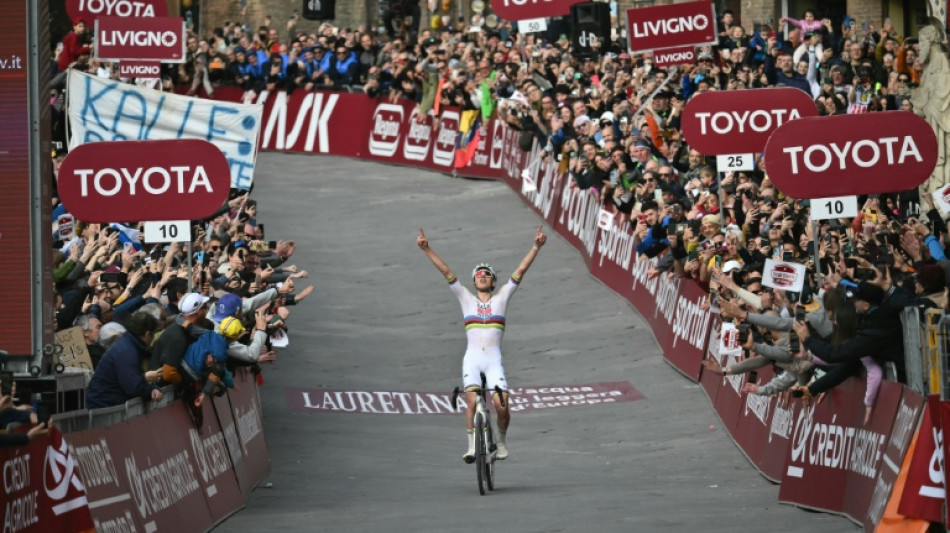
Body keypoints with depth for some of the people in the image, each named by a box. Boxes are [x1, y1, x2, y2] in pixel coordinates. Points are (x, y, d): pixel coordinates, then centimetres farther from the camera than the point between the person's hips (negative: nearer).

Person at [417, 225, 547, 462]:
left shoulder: (501, 298, 13)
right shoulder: (467, 299, 13)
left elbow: (521, 270, 7)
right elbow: (445, 271, 7)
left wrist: (536, 247, -1)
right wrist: (426, 249, 0)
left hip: (494, 360, 0)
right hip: (472, 359, 0)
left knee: (501, 405, -13)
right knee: (472, 402, -21)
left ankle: (501, 440, 13)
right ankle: (472, 446, -15)